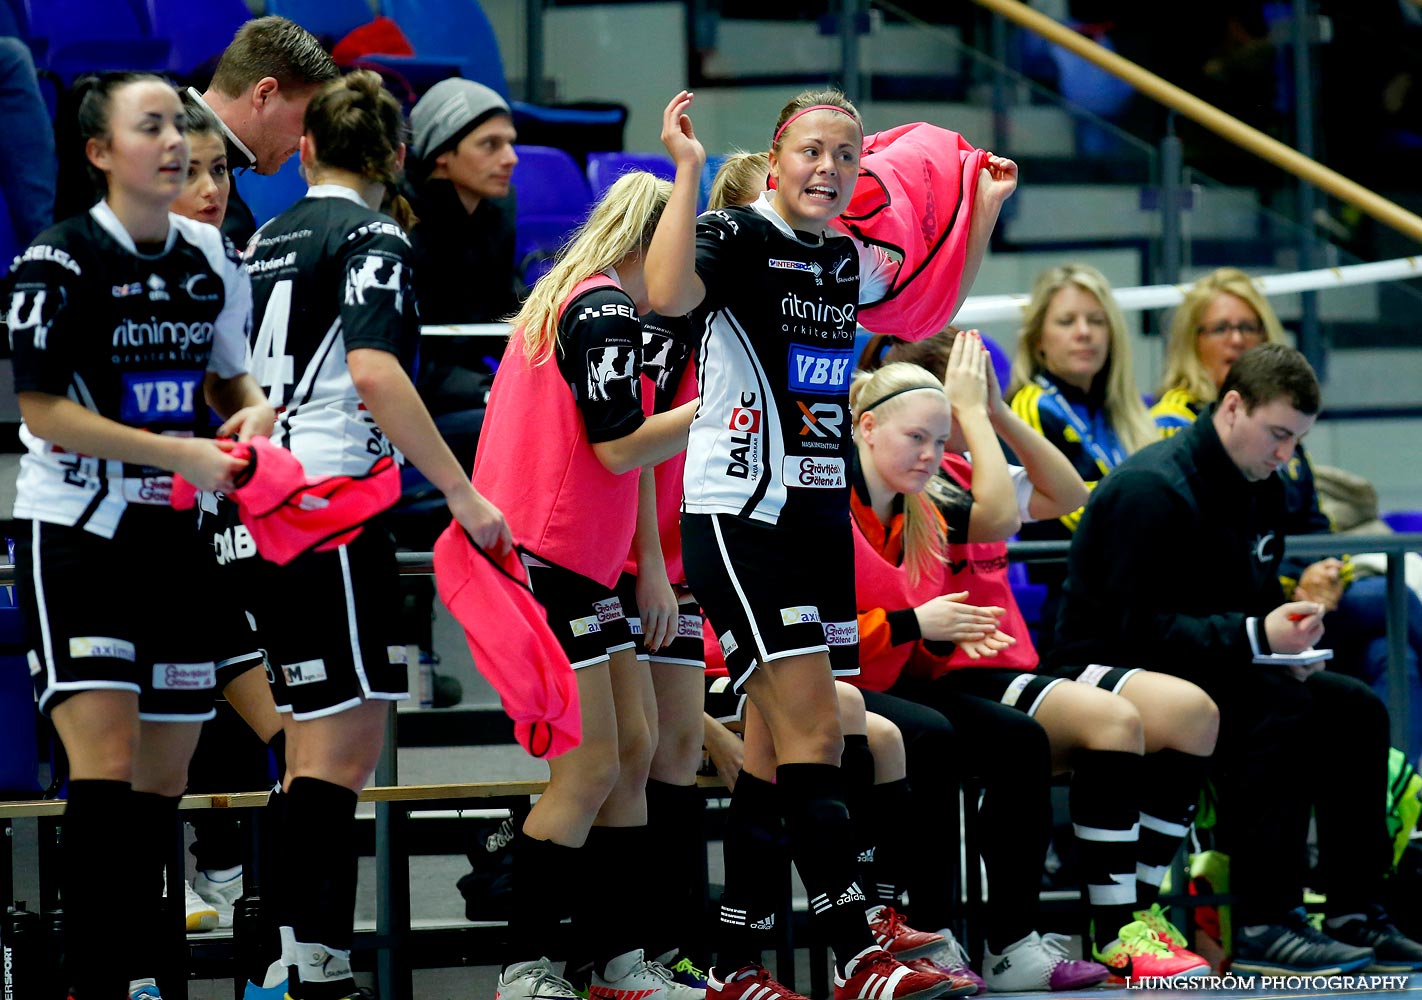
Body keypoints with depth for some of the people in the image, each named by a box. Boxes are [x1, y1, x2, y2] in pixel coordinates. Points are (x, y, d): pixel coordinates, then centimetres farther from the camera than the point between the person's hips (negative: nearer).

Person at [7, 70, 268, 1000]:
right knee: (105, 758, -16)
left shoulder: (213, 258, 7)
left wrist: (254, 410, -2)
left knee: (166, 772, 8)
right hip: (75, 534, -6)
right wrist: (176, 453, -19)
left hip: (176, 533, 6)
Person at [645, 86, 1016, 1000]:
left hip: (821, 515, 8)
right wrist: (688, 170, -31)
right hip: (739, 513, -8)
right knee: (812, 734, -15)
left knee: (778, 751, 8)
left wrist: (985, 212, 22)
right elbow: (668, 296, -31)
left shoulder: (851, 262, 12)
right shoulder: (737, 236, -9)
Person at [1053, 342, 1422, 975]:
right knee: (1279, 707, -30)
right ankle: (1262, 924, -31)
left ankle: (1355, 915, -5)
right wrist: (1255, 637, -29)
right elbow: (1136, 628, -26)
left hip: (1205, 669, 9)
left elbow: (1256, 601, 20)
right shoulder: (1152, 490, -20)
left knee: (1356, 710, -4)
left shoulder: (1263, 491, 10)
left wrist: (1287, 643, -4)